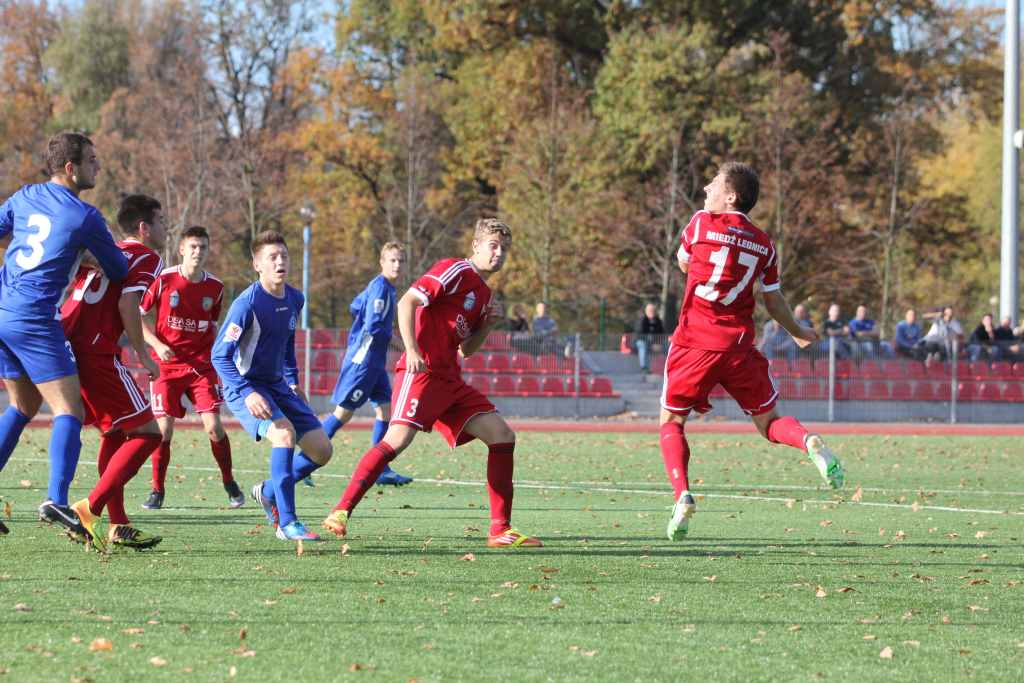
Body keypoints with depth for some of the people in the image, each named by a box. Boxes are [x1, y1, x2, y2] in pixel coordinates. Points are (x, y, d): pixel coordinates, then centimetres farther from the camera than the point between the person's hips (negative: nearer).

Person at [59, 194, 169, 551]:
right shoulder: (147, 257, 1)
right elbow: (127, 304, -13)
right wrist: (144, 356, -6)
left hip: (65, 344, 9)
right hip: (96, 352, -9)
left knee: (114, 433, 20)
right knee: (147, 433, -2)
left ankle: (117, 525, 17)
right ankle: (91, 508, -13)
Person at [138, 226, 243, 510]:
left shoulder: (215, 288, 4)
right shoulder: (163, 281, -6)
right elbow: (142, 318, 0)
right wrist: (157, 345, -14)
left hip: (202, 365, 2)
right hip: (167, 364, -2)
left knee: (213, 425, -8)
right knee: (163, 428, -7)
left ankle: (229, 484, 10)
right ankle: (157, 490, 8)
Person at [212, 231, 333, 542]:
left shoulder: (295, 300, 1)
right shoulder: (247, 303, -21)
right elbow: (219, 356, -22)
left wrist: (292, 379, 16)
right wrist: (248, 394, -31)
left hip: (277, 385, 8)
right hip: (245, 388, -8)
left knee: (321, 450, 2)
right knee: (284, 433, -31)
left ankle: (269, 492, 25)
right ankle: (287, 524, -28)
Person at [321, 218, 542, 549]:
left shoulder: (483, 293, 21)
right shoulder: (455, 271, -5)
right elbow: (407, 302, -14)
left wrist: (489, 324, 8)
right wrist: (412, 351, -24)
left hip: (449, 379, 9)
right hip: (422, 371, -9)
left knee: (503, 437, 1)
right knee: (398, 438, -24)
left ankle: (501, 530, 2)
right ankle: (341, 512, -20)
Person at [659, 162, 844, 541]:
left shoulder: (703, 223, -2)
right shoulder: (764, 245, 7)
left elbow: (683, 263, 17)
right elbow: (774, 302, 13)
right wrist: (799, 333, 32)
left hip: (694, 343, -3)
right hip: (739, 346, 3)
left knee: (671, 422, 9)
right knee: (768, 421, 13)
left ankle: (682, 496, -11)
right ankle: (809, 442, -19)